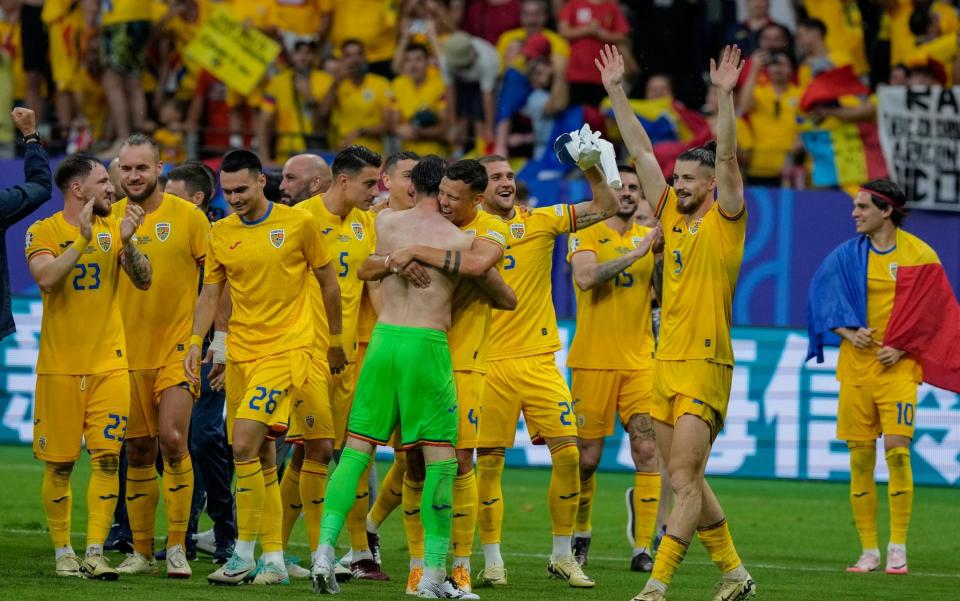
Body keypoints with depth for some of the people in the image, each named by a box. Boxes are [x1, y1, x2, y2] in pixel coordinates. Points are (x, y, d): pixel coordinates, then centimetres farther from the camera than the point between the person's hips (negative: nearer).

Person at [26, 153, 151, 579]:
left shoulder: (114, 229, 8)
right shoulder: (44, 231, -3)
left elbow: (143, 281, 0)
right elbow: (45, 277, -20)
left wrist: (127, 240, -14)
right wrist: (83, 239, -23)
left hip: (108, 363, 3)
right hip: (59, 365, -3)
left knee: (106, 458, -6)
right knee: (59, 464, 2)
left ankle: (95, 553, -4)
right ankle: (63, 553, 13)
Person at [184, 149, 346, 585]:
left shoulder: (298, 224, -4)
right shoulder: (221, 233, 7)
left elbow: (327, 281, 6)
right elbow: (210, 293, 13)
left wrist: (336, 341, 11)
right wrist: (195, 343, -1)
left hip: (287, 348, -5)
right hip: (240, 350, 5)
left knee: (244, 444, -19)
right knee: (261, 455, 8)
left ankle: (244, 554, -13)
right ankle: (274, 560, 14)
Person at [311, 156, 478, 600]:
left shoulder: (386, 221, 6)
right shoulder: (461, 241, -1)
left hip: (383, 340, 3)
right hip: (427, 346, -3)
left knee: (356, 449, 8)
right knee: (441, 459, 2)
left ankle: (325, 550, -4)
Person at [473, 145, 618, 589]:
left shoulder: (540, 222, 4)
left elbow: (605, 207, 2)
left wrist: (591, 168, -11)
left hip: (539, 359, 1)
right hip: (489, 364, -1)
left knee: (568, 454, -5)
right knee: (488, 462, 0)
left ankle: (562, 556, 7)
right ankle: (492, 560, 10)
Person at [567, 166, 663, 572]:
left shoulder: (650, 237, 10)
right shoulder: (586, 235, -1)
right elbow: (586, 277, -20)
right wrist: (634, 254, -25)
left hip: (639, 362, 2)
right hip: (594, 362, -2)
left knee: (647, 450, -8)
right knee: (587, 457, 4)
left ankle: (643, 548, -6)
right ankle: (580, 534, 26)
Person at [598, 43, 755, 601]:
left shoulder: (726, 221, -3)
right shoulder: (672, 215, 12)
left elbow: (726, 158, -16)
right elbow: (641, 150, 12)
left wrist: (725, 97, -25)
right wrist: (617, 92, 9)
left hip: (705, 366, -7)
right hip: (665, 364, 7)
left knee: (684, 480, -11)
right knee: (688, 479, 11)